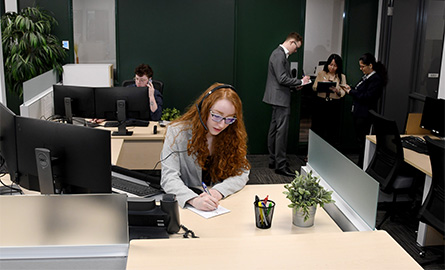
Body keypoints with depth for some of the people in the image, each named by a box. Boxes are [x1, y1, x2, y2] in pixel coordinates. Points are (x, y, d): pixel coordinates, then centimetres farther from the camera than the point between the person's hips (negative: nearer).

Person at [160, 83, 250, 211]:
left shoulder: (233, 134, -1)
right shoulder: (177, 131, -9)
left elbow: (242, 172, -1)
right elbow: (169, 178, -15)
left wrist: (218, 191, -21)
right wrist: (194, 200, -33)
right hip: (185, 204, -3)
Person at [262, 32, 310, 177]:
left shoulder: (280, 54, 16)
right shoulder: (279, 55, -16)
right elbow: (282, 79, -23)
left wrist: (296, 84, 10)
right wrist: (300, 81, -13)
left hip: (278, 98, 11)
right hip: (280, 98, -11)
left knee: (274, 130, 14)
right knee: (282, 131, -8)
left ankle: (273, 160, 23)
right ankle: (280, 165, -4)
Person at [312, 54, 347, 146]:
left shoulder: (342, 77, 6)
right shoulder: (321, 74, 7)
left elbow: (343, 93, 0)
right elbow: (314, 87, 3)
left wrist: (337, 90, -21)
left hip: (335, 106, 0)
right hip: (321, 103, 0)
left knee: (332, 130, 1)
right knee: (318, 129, 0)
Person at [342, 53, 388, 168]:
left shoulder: (376, 79, -15)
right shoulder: (366, 77, 15)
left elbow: (367, 96, -22)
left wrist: (351, 91, -16)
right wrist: (351, 89, 3)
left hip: (365, 115, -10)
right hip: (358, 113, 10)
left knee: (362, 141, -4)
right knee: (360, 140, 14)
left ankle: (362, 166, 4)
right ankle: (360, 165, 23)